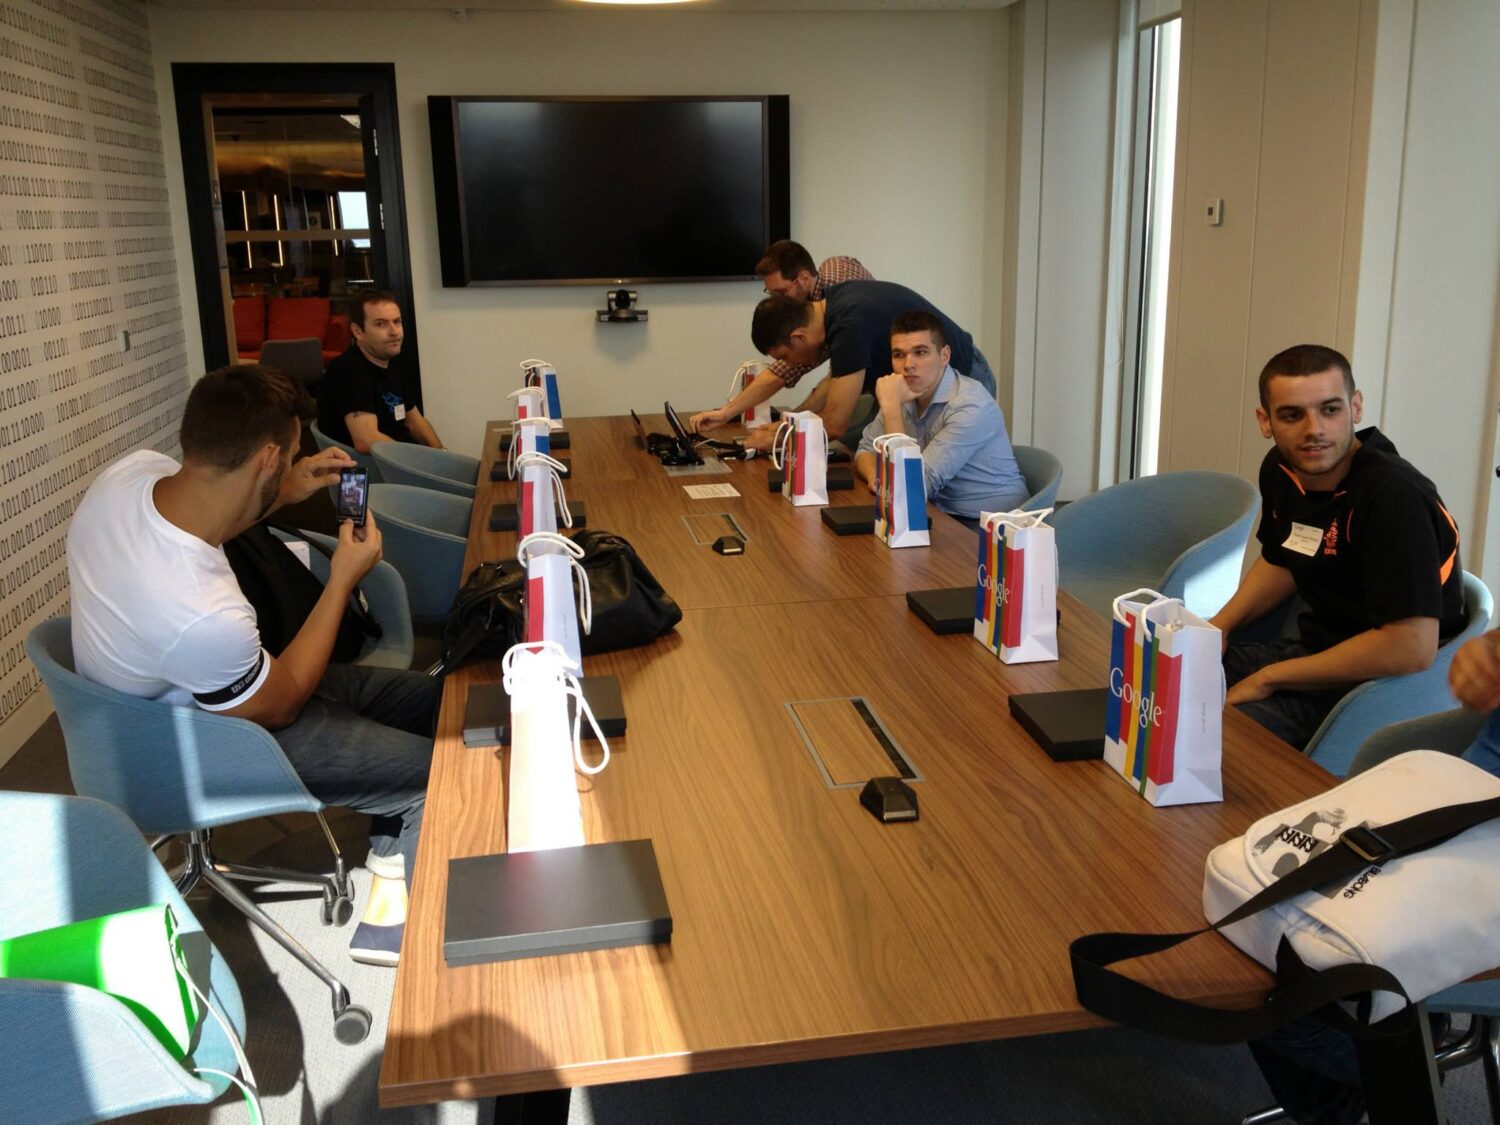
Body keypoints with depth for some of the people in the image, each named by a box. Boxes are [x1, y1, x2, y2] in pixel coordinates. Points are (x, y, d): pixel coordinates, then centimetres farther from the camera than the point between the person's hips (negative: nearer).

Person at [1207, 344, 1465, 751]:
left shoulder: (1392, 495, -25)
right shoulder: (1281, 469, 1)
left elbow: (1412, 647, -31)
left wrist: (1268, 679, -22)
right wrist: (1219, 626, 3)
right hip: (1314, 648, 8)